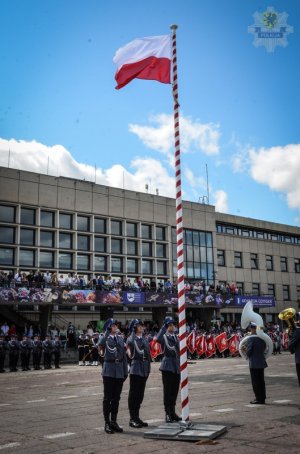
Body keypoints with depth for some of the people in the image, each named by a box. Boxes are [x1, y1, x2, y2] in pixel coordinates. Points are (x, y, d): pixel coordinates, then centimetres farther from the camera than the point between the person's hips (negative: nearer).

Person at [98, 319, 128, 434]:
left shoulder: (121, 338, 11)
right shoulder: (105, 338, -3)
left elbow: (124, 355, 12)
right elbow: (100, 344, -28)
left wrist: (126, 371, 8)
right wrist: (108, 331, -26)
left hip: (119, 370, 4)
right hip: (109, 370, -4)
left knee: (116, 398, 9)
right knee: (107, 398, 1)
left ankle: (114, 422, 19)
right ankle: (107, 423, 8)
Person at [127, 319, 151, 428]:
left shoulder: (145, 339, 14)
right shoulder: (131, 339, -6)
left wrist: (148, 368, 13)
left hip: (144, 369, 7)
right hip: (136, 369, -7)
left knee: (140, 394, 11)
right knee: (133, 394, -1)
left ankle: (137, 417, 19)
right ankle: (132, 419, 5)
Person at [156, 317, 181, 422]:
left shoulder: (176, 337, 13)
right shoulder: (164, 337, -5)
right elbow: (158, 339, -30)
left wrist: (181, 366, 15)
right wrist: (164, 326, -24)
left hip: (176, 367, 6)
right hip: (167, 366, -6)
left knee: (175, 391, 11)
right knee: (167, 391, -1)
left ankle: (172, 412, 21)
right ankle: (168, 414, 6)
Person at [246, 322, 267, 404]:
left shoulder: (251, 339, -17)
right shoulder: (262, 338, 4)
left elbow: (248, 351, -15)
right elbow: (264, 348, 11)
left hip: (254, 363, -7)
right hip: (262, 362, 7)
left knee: (255, 382, 1)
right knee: (261, 381, 13)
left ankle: (259, 399, 3)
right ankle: (262, 398, 19)